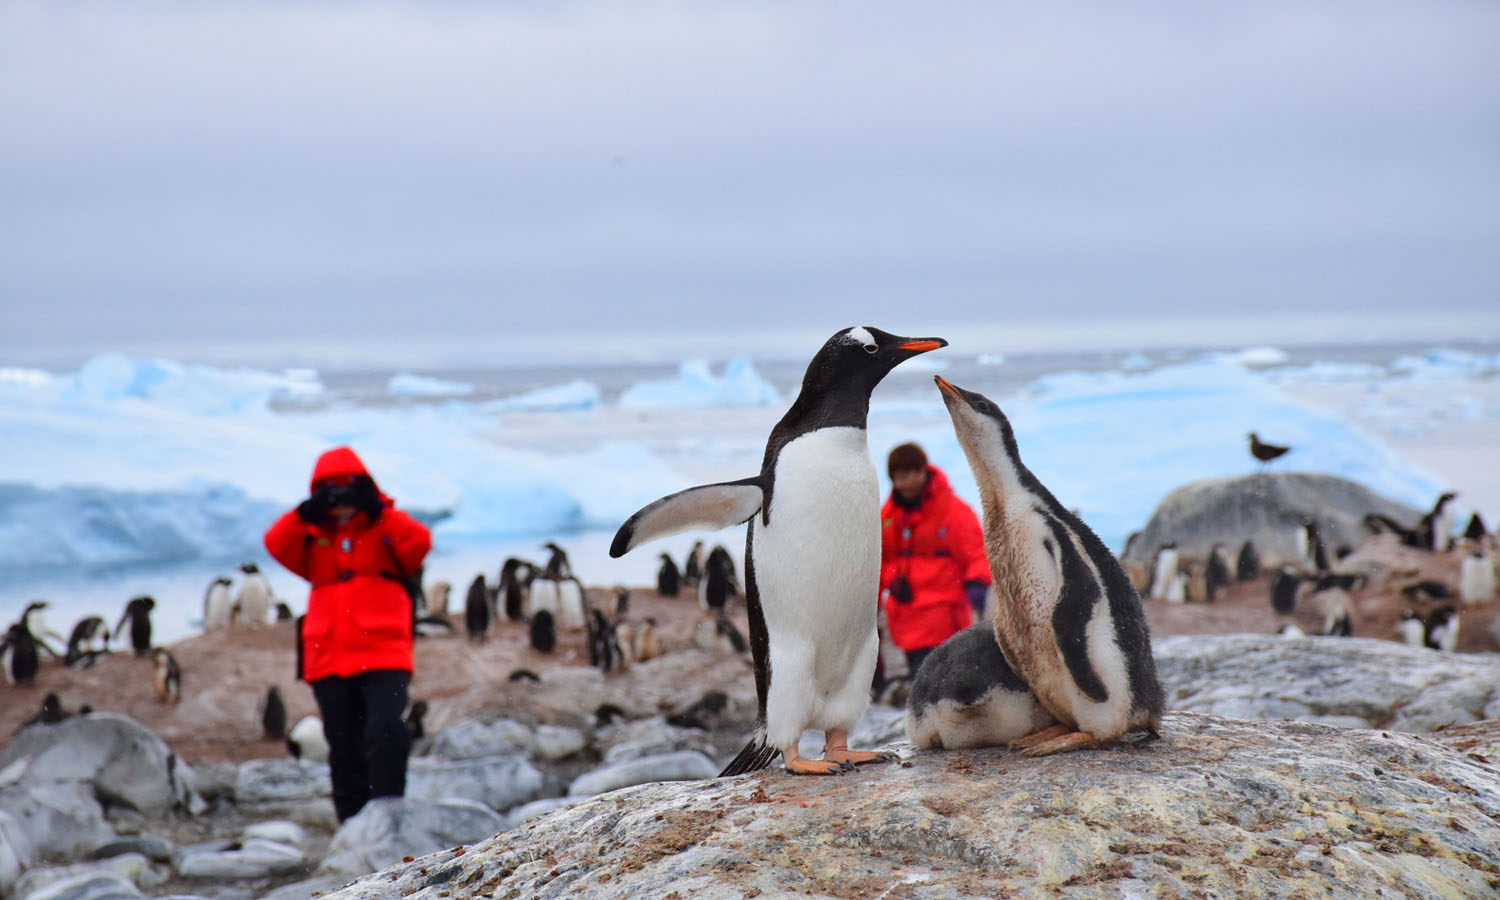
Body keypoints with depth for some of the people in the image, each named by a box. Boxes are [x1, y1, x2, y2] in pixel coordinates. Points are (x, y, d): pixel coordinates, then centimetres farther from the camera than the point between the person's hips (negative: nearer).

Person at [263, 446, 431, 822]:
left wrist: (378, 510, -18)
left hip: (383, 655, -3)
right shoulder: (313, 537, 15)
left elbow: (419, 542, -11)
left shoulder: (387, 527, 9)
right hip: (328, 660, 3)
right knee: (344, 749, 7)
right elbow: (276, 545, -4)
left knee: (385, 734, -21)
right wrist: (305, 514, -17)